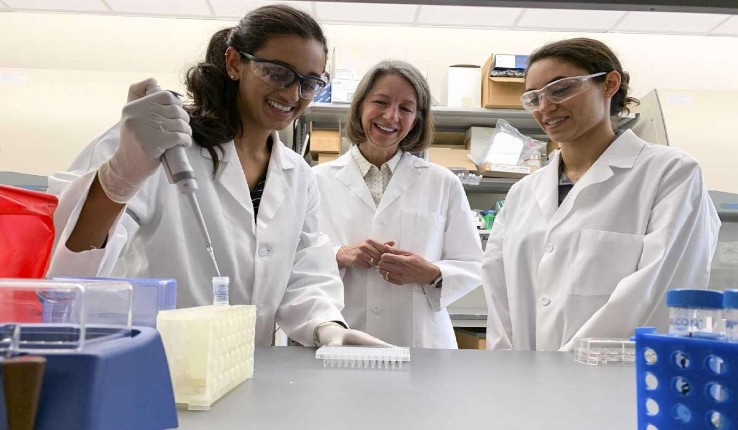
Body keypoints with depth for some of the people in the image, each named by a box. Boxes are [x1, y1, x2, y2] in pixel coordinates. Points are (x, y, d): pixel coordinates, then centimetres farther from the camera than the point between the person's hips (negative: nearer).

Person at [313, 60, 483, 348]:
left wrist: (432, 274, -14)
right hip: (339, 339, 0)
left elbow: (472, 267, 5)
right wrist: (339, 257, -16)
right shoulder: (319, 181, 3)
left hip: (419, 339, 1)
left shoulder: (443, 184, 5)